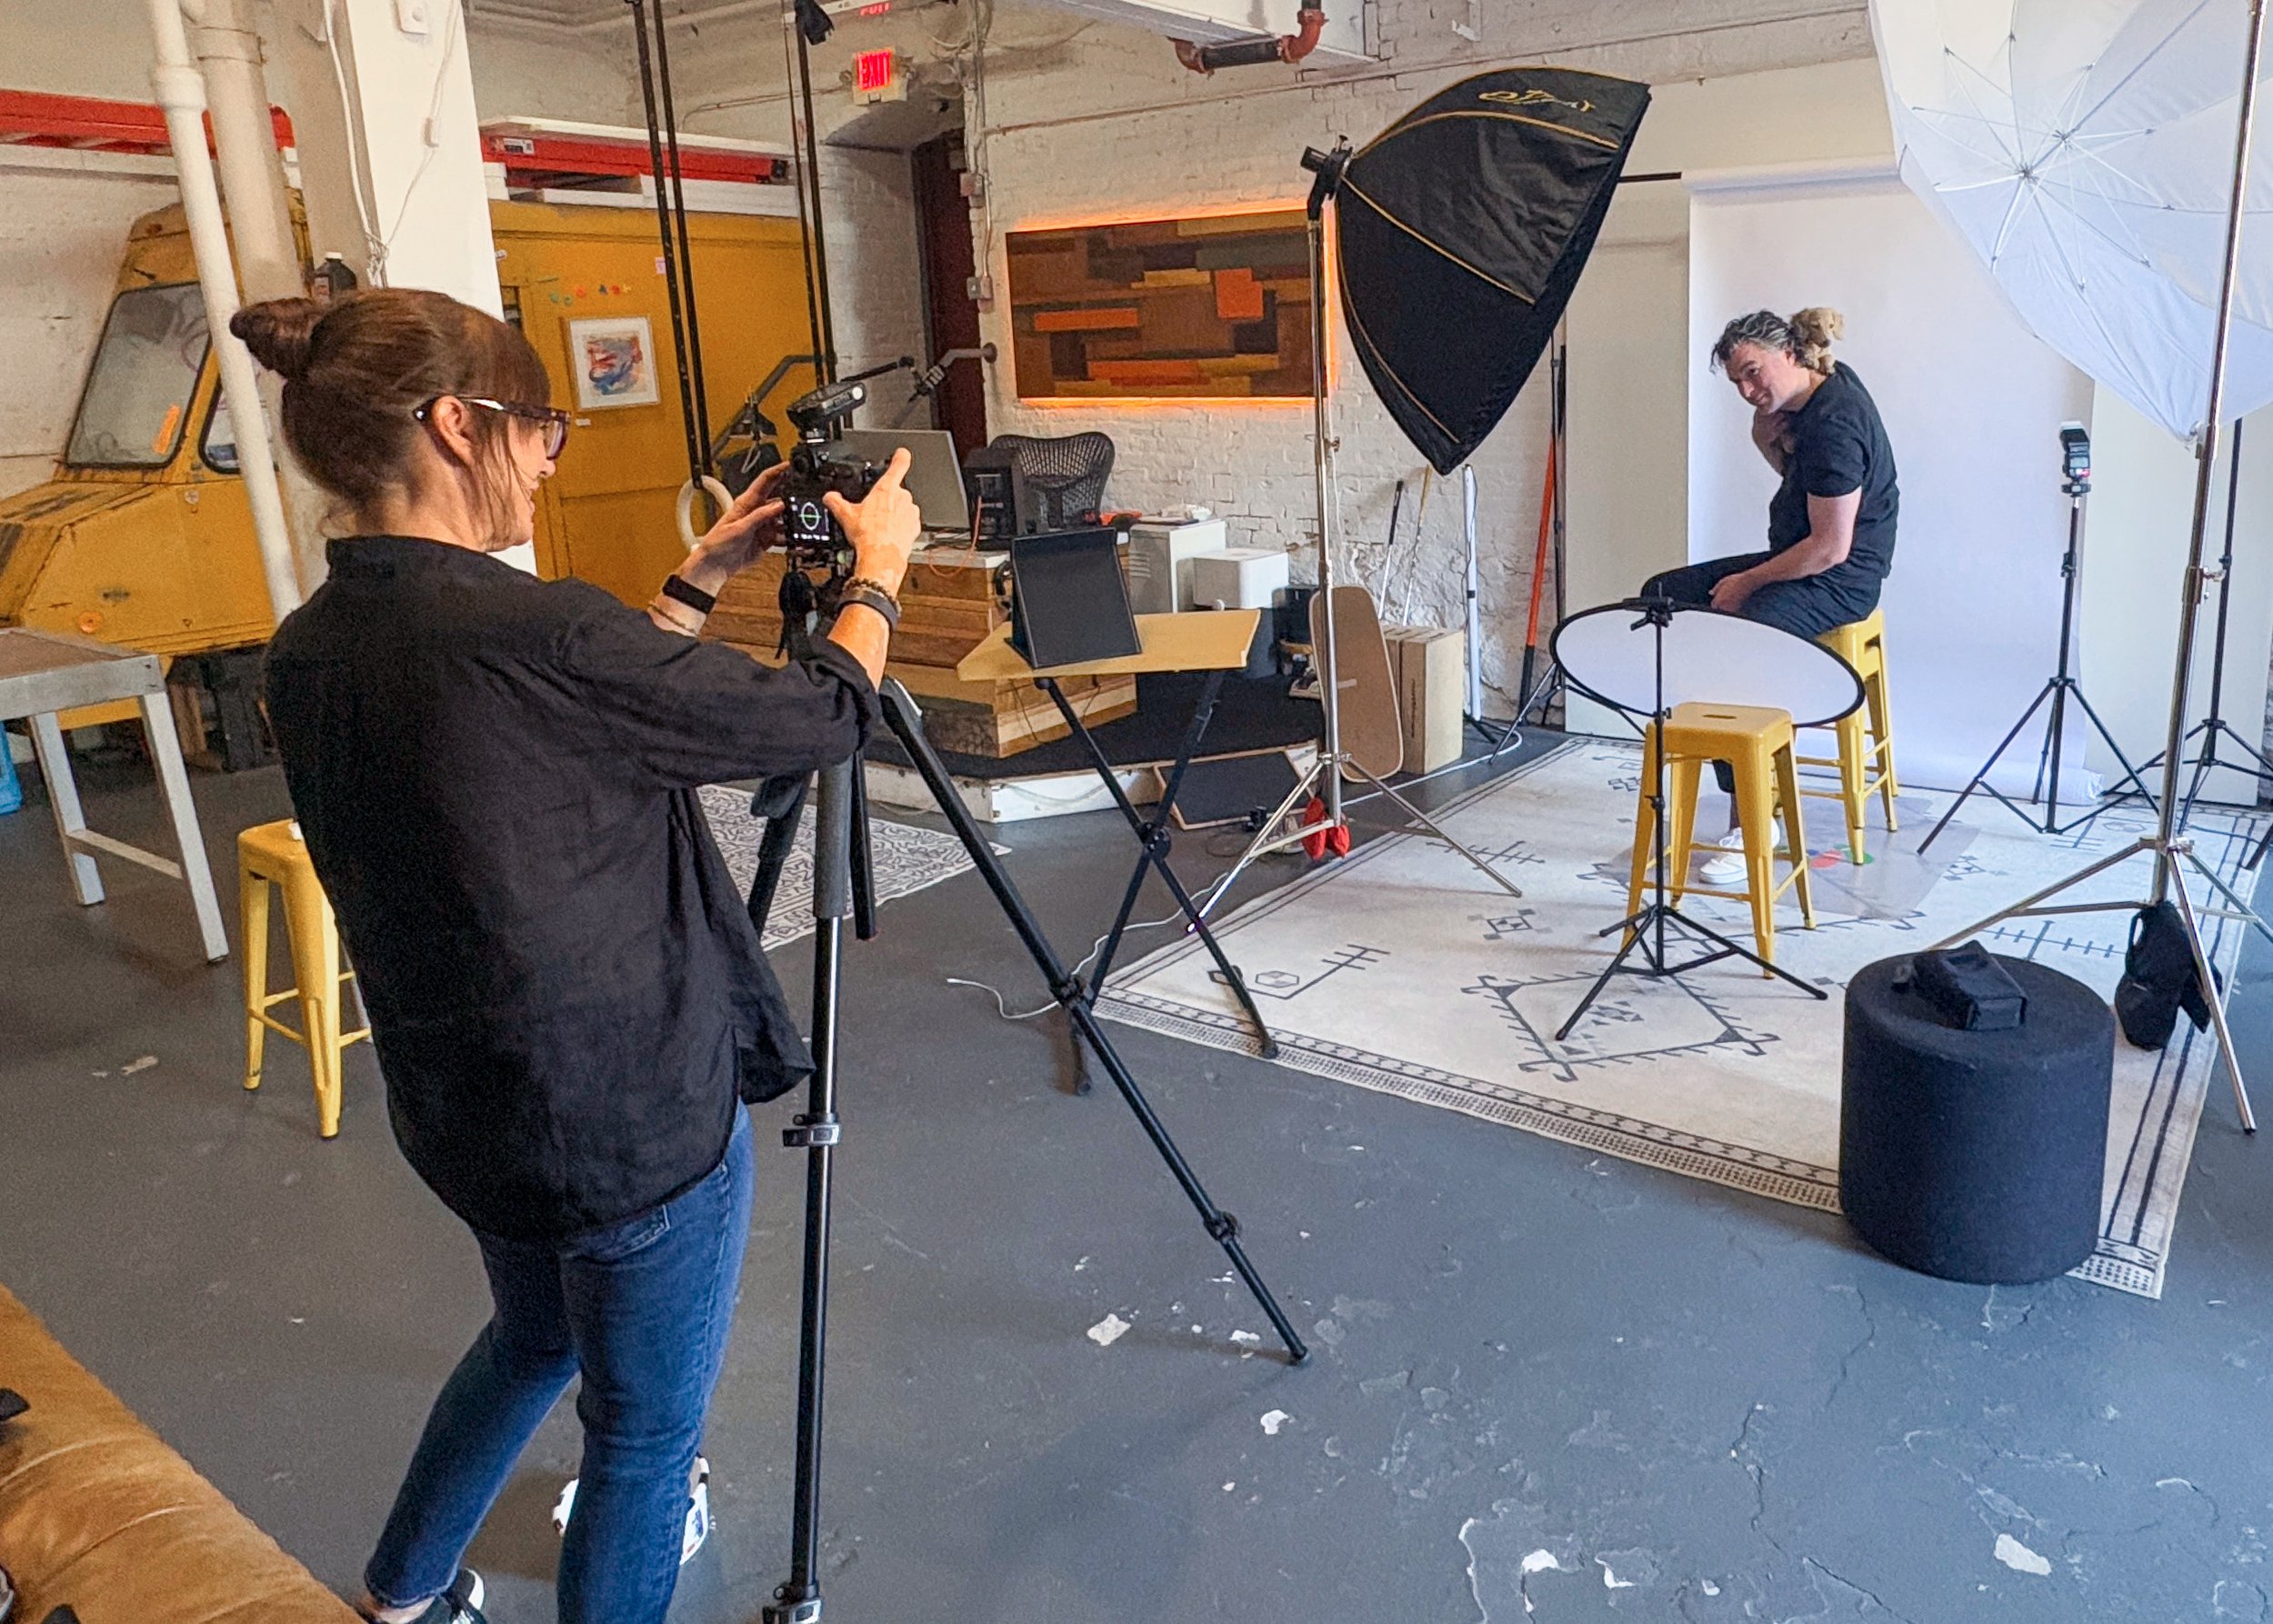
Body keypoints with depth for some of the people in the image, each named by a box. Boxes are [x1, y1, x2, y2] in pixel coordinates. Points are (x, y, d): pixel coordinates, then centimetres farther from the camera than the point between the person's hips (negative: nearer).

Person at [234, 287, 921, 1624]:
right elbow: (821, 718, -16)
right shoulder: (523, 632, -27)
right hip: (638, 1118, -8)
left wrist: (704, 581, 13)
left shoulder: (308, 655, -2)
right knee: (647, 1431, 15)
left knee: (536, 1332, 34)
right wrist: (878, 569, 1)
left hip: (459, 1107, 9)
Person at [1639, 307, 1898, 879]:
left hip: (1840, 581, -11)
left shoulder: (1834, 423, -24)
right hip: (1799, 562, 11)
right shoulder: (1820, 385, 5)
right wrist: (1768, 435, -2)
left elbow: (1832, 548, -25)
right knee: (1662, 595, 5)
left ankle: (1748, 828, -21)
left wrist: (1748, 582, -15)